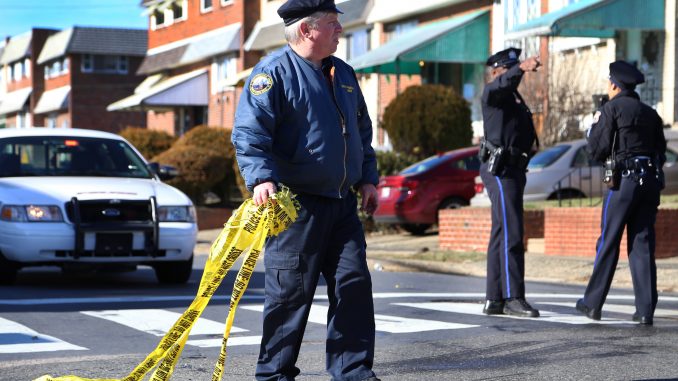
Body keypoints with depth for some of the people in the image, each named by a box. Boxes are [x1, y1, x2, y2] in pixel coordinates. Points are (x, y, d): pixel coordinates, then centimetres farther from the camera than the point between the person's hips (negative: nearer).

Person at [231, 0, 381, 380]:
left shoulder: (343, 73, 16)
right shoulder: (273, 72, -8)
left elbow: (362, 132, 25)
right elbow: (249, 133, -16)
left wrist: (367, 178, 16)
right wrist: (262, 178, -29)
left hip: (342, 204, 7)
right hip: (296, 204, -7)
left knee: (354, 283, 4)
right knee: (291, 291, -3)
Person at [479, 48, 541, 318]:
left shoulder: (515, 98, 23)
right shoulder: (491, 93, -5)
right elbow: (504, 83, -29)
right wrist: (521, 68, -45)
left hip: (513, 170, 10)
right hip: (500, 170, -10)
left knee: (501, 234, 10)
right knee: (511, 233, -14)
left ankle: (494, 299, 14)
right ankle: (513, 298, -15)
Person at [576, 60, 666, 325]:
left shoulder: (611, 109, -3)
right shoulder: (650, 113, 16)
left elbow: (597, 150, -6)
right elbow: (660, 151, 16)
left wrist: (595, 126, 10)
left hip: (624, 180, -5)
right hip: (651, 179, 5)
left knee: (608, 242, 2)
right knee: (643, 244, 5)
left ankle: (593, 303, 8)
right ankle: (645, 310, 0)